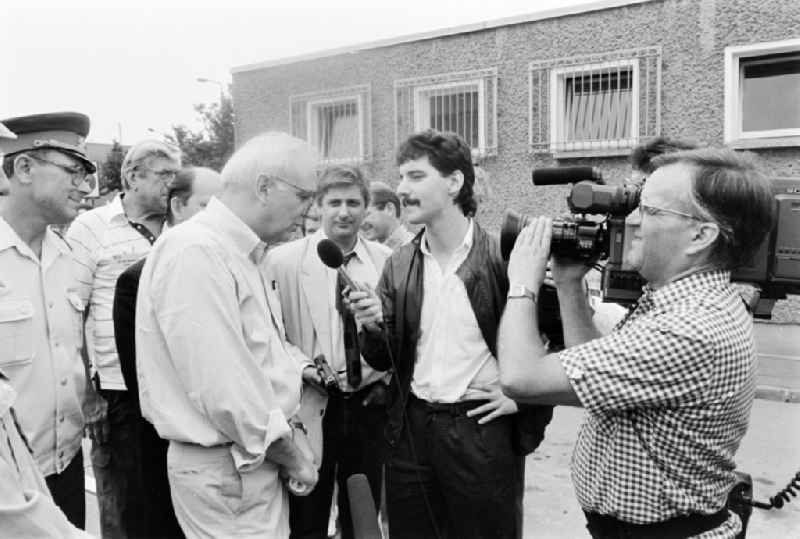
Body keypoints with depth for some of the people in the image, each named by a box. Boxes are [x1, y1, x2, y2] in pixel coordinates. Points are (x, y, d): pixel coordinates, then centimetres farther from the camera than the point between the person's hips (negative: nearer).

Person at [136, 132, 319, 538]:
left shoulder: (242, 255, 12)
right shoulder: (195, 252, -19)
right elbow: (220, 389, -24)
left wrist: (291, 433, 4)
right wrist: (288, 452, -11)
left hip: (259, 459, 9)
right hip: (225, 472, -9)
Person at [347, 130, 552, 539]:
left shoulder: (504, 256, -10)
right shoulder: (399, 265, 4)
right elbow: (382, 360, 6)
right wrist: (373, 325, -13)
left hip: (483, 428, -4)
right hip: (410, 430, 4)